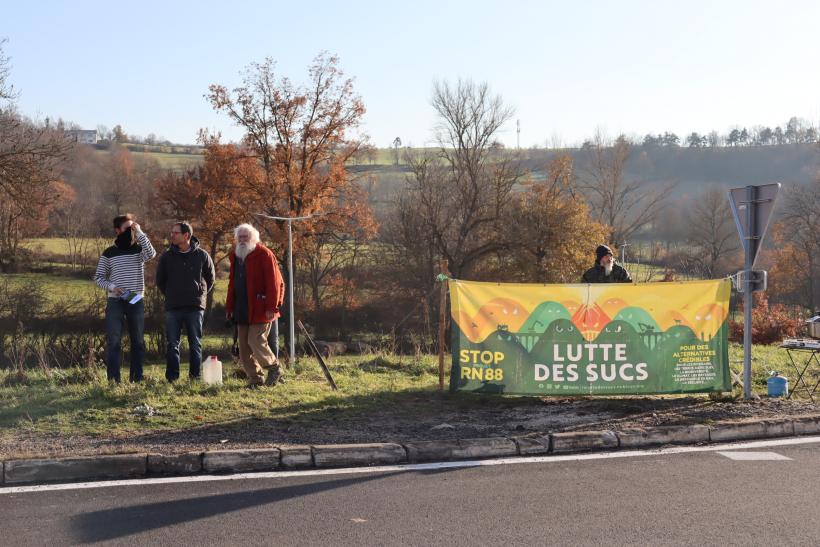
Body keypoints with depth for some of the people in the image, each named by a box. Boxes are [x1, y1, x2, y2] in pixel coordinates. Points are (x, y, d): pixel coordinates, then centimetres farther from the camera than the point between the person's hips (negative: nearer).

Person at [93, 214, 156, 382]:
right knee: (113, 342, -5)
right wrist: (112, 287, -12)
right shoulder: (109, 253, 5)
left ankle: (137, 378, 12)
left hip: (136, 301, 1)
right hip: (115, 302, -1)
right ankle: (113, 380, -5)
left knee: (138, 341, 5)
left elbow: (151, 254, -20)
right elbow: (98, 278, 6)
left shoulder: (139, 249, 4)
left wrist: (140, 232, -17)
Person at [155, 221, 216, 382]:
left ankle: (195, 377, 11)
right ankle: (172, 378, 6)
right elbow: (160, 280, 15)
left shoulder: (202, 255, -1)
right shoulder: (167, 257, 2)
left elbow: (210, 278, 13)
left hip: (195, 307, -1)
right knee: (172, 344, 2)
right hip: (173, 308, 1)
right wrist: (170, 295, 13)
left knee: (195, 344, 4)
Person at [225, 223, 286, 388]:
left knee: (256, 341, -12)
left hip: (259, 309, -7)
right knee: (244, 346, 6)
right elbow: (232, 283, 19)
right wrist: (229, 306, 14)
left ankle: (274, 368, 12)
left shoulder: (264, 254, -8)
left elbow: (274, 282, -14)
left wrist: (271, 306, -20)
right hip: (242, 310, 8)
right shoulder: (236, 256, 15)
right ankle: (255, 379, 16)